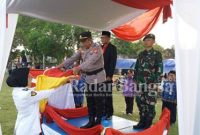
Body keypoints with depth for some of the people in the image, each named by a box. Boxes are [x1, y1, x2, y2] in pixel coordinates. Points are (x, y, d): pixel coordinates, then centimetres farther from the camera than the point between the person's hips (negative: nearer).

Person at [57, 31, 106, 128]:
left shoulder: (97, 48, -16)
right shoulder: (82, 50, 6)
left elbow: (91, 61, -29)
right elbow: (72, 59, 0)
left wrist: (78, 68, -38)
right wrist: (60, 66, -9)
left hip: (97, 77, -7)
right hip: (88, 77, 8)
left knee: (98, 100, 1)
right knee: (89, 100, 11)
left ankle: (98, 121, 14)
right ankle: (91, 121, 21)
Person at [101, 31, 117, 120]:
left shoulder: (112, 48, -3)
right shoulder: (101, 47, 17)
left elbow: (113, 63, -10)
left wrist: (109, 75, -16)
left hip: (107, 75, -6)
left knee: (108, 95, -1)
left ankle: (109, 113, 8)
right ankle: (104, 111, 19)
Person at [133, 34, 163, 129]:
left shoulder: (157, 54, 0)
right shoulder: (141, 54, 15)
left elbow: (159, 69, -6)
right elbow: (136, 68, 17)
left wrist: (156, 83, -13)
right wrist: (136, 79, 11)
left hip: (151, 83, -5)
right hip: (140, 83, 5)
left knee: (150, 104, -3)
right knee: (140, 103, 8)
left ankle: (148, 124, 9)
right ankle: (142, 122, 21)